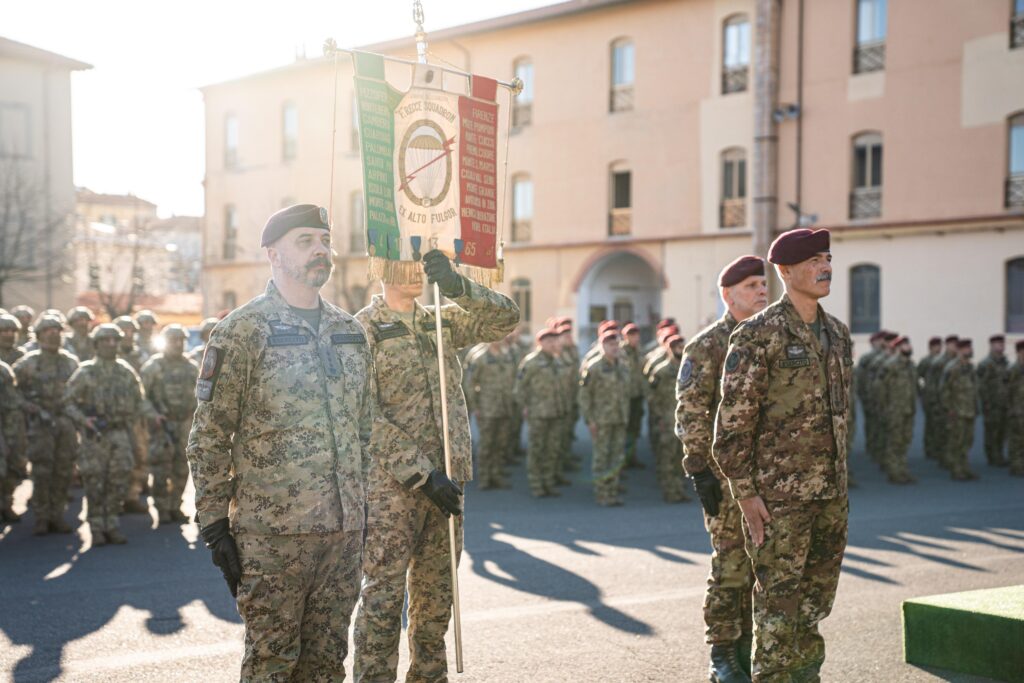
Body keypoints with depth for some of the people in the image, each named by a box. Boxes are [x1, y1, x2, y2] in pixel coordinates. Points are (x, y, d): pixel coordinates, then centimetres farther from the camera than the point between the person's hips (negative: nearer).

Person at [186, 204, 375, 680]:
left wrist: (367, 510, 15)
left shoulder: (351, 332, 12)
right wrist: (214, 524, -10)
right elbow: (208, 439, -7)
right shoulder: (243, 330, -6)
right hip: (271, 533, -5)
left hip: (345, 531, 5)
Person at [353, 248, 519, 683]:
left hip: (447, 481, 6)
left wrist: (459, 287, -15)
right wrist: (420, 474, -18)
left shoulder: (442, 321, 13)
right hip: (391, 484, -5)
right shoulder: (363, 329, -5)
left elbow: (506, 318, 2)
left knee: (436, 597, 13)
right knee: (384, 597, -3)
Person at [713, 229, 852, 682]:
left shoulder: (837, 333, 11)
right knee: (779, 598, 1)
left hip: (831, 491, 7)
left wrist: (839, 477, 16)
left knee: (818, 594, 14)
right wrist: (745, 492, -15)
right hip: (779, 492, -7)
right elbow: (734, 419, -14)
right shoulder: (758, 335, -12)